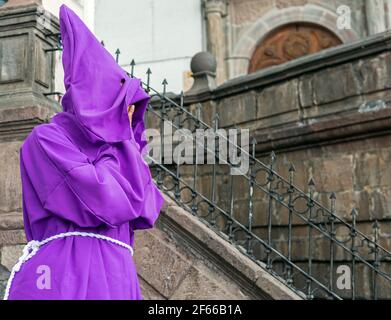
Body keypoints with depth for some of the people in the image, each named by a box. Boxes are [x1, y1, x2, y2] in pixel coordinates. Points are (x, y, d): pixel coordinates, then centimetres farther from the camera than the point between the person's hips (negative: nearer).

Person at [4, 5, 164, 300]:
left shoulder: (110, 150, 22)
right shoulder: (47, 140, -1)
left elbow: (147, 214, 11)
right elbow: (104, 204, -13)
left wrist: (126, 143, 11)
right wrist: (121, 142, 2)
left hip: (115, 279, 7)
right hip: (64, 279, -7)